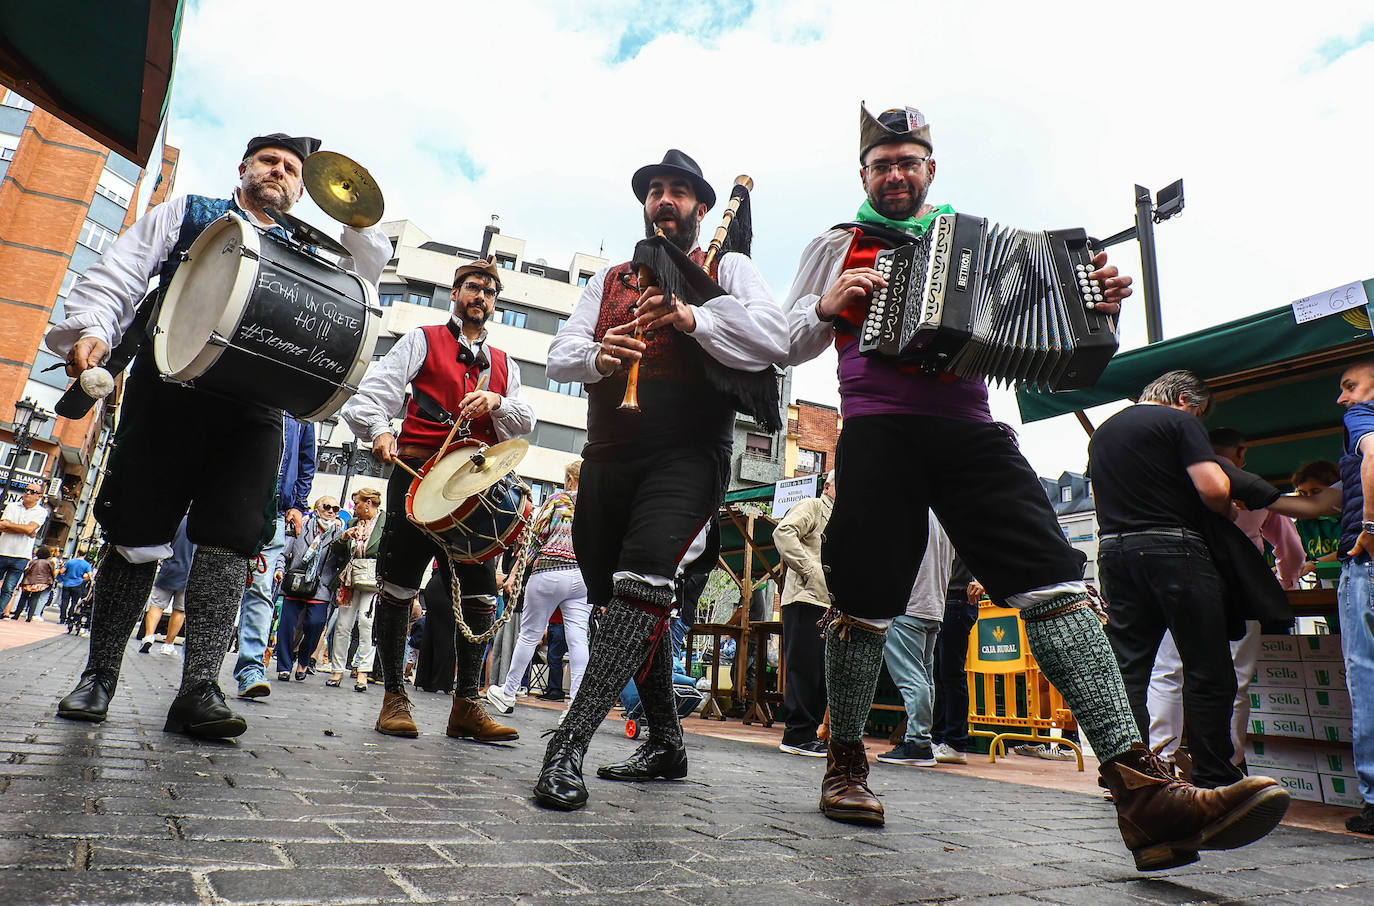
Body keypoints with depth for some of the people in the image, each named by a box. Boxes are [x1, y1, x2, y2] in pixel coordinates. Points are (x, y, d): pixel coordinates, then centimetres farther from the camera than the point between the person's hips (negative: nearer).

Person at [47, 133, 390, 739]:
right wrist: (91, 329, -7)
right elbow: (116, 276, 11)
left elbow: (366, 279, 11)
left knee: (229, 541, -9)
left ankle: (199, 688, -7)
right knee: (136, 535, 1)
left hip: (255, 406, 1)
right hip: (167, 388, -1)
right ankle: (99, 675, 15)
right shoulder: (186, 213, 20)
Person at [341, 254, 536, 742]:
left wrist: (497, 402, -10)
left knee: (481, 592, -2)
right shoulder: (423, 341, 11)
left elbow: (526, 421, 11)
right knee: (399, 586, -1)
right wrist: (379, 431, -20)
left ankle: (466, 704, 5)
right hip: (417, 476, -3)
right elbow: (373, 393, 0)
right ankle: (394, 697, 12)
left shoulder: (504, 364, 22)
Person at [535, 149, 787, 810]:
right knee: (623, 603, 8)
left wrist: (693, 318, -21)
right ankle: (665, 744, 23)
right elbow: (560, 354, 11)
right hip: (608, 457, 6)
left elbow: (775, 338, -8)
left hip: (688, 453, -5)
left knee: (642, 578, -27)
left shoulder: (727, 269, 10)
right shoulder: (610, 278, 23)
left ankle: (568, 745, -24)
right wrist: (598, 356, -12)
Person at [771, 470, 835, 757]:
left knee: (823, 672, 9)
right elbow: (783, 532, -17)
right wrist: (811, 569, -19)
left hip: (829, 606, 9)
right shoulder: (811, 507, 1)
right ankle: (797, 736, -2)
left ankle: (807, 735, 16)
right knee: (804, 670, -8)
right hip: (806, 600, -9)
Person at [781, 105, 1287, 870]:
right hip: (878, 428, -2)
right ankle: (846, 765, 13)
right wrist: (828, 308, -4)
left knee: (1054, 582, -14)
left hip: (968, 427, 2)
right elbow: (792, 342, 17)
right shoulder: (837, 247, 21)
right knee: (864, 599, -6)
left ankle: (1145, 792, -18)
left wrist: (1089, 306, 4)